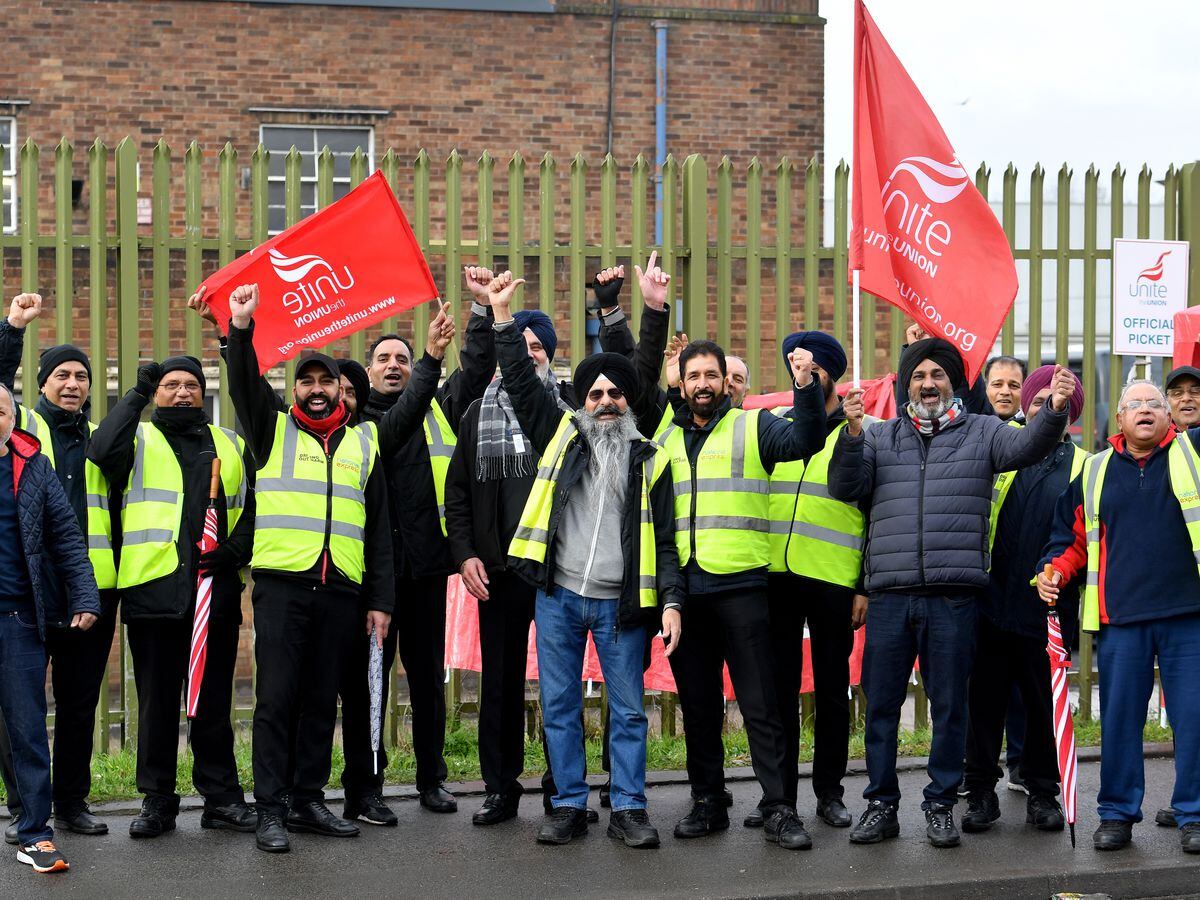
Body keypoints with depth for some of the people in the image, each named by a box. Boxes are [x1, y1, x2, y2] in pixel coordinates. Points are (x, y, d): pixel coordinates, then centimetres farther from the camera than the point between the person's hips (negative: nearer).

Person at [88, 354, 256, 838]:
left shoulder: (231, 445, 17)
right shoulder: (138, 439, 8)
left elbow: (252, 506, 14)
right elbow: (102, 451, -15)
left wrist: (234, 551, -3)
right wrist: (138, 393, -11)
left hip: (216, 593, 2)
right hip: (153, 590, -2)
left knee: (214, 701, 8)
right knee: (157, 702, 4)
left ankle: (222, 797, 14)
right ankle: (157, 800, 12)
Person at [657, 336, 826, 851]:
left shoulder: (753, 427, 5)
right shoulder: (666, 438, 15)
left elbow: (804, 441, -13)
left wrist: (805, 386, -29)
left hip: (741, 585, -4)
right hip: (684, 589, 4)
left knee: (760, 702, -4)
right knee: (697, 704, 10)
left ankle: (778, 809, -1)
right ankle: (707, 802, 19)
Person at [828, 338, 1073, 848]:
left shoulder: (981, 432, 11)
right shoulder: (879, 437, 15)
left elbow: (1026, 447, -6)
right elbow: (845, 488, 4)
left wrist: (1055, 409, -25)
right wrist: (853, 431, -11)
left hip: (953, 596, -1)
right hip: (889, 595, 1)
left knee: (949, 706, 4)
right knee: (881, 704, 4)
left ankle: (940, 806, 14)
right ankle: (881, 804, 14)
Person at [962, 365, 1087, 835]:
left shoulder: (1084, 467, 7)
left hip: (1048, 611, 0)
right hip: (992, 602, 0)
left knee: (1045, 703, 8)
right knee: (985, 699, 5)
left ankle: (1043, 792, 21)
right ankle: (981, 792, 15)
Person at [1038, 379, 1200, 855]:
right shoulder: (1093, 472, 13)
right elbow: (1072, 539, 18)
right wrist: (1054, 570, 2)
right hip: (1120, 619, 2)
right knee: (1119, 716, 5)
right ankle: (1116, 812, 17)